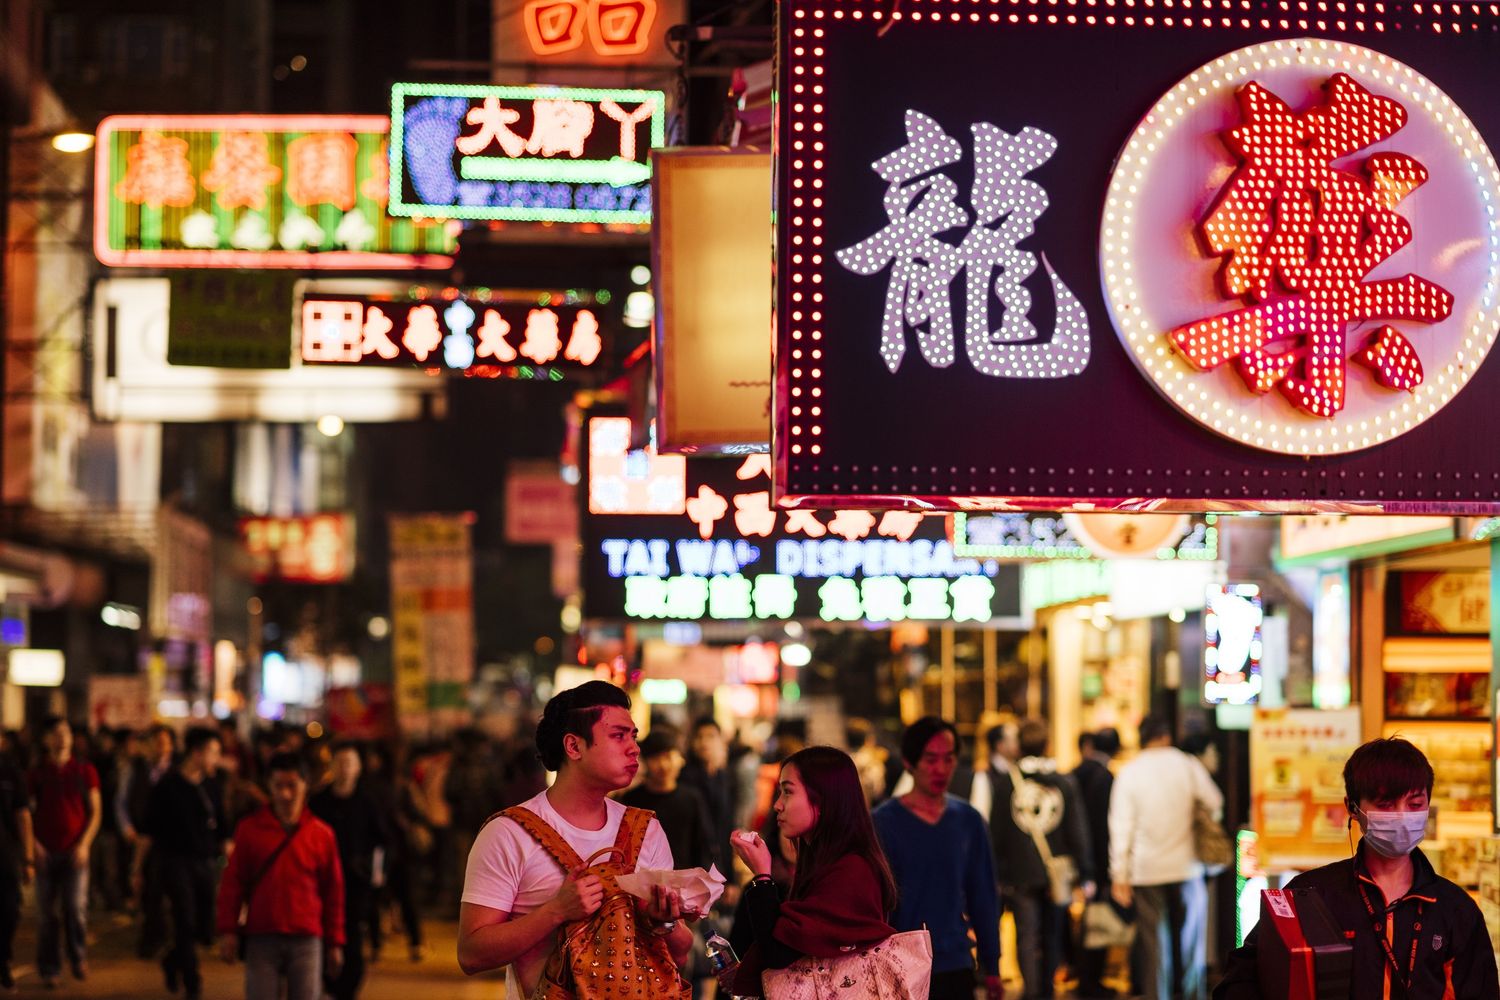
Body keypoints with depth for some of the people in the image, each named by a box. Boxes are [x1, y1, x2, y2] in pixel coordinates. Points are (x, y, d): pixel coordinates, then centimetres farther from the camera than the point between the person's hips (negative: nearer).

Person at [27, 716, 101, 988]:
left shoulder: (84, 770, 5)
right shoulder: (36, 774, 6)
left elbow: (94, 812, 6)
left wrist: (84, 844, -6)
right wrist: (33, 843, -5)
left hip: (76, 851, -1)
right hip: (45, 853, 1)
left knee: (76, 908, -11)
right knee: (47, 914, 0)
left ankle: (79, 958, 12)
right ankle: (49, 970, 9)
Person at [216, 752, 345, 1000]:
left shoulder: (321, 834, 3)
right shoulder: (250, 829, 2)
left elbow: (334, 891, 9)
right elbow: (232, 883, 4)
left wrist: (335, 942, 9)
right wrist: (228, 931, -2)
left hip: (307, 941, 1)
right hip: (262, 939, -1)